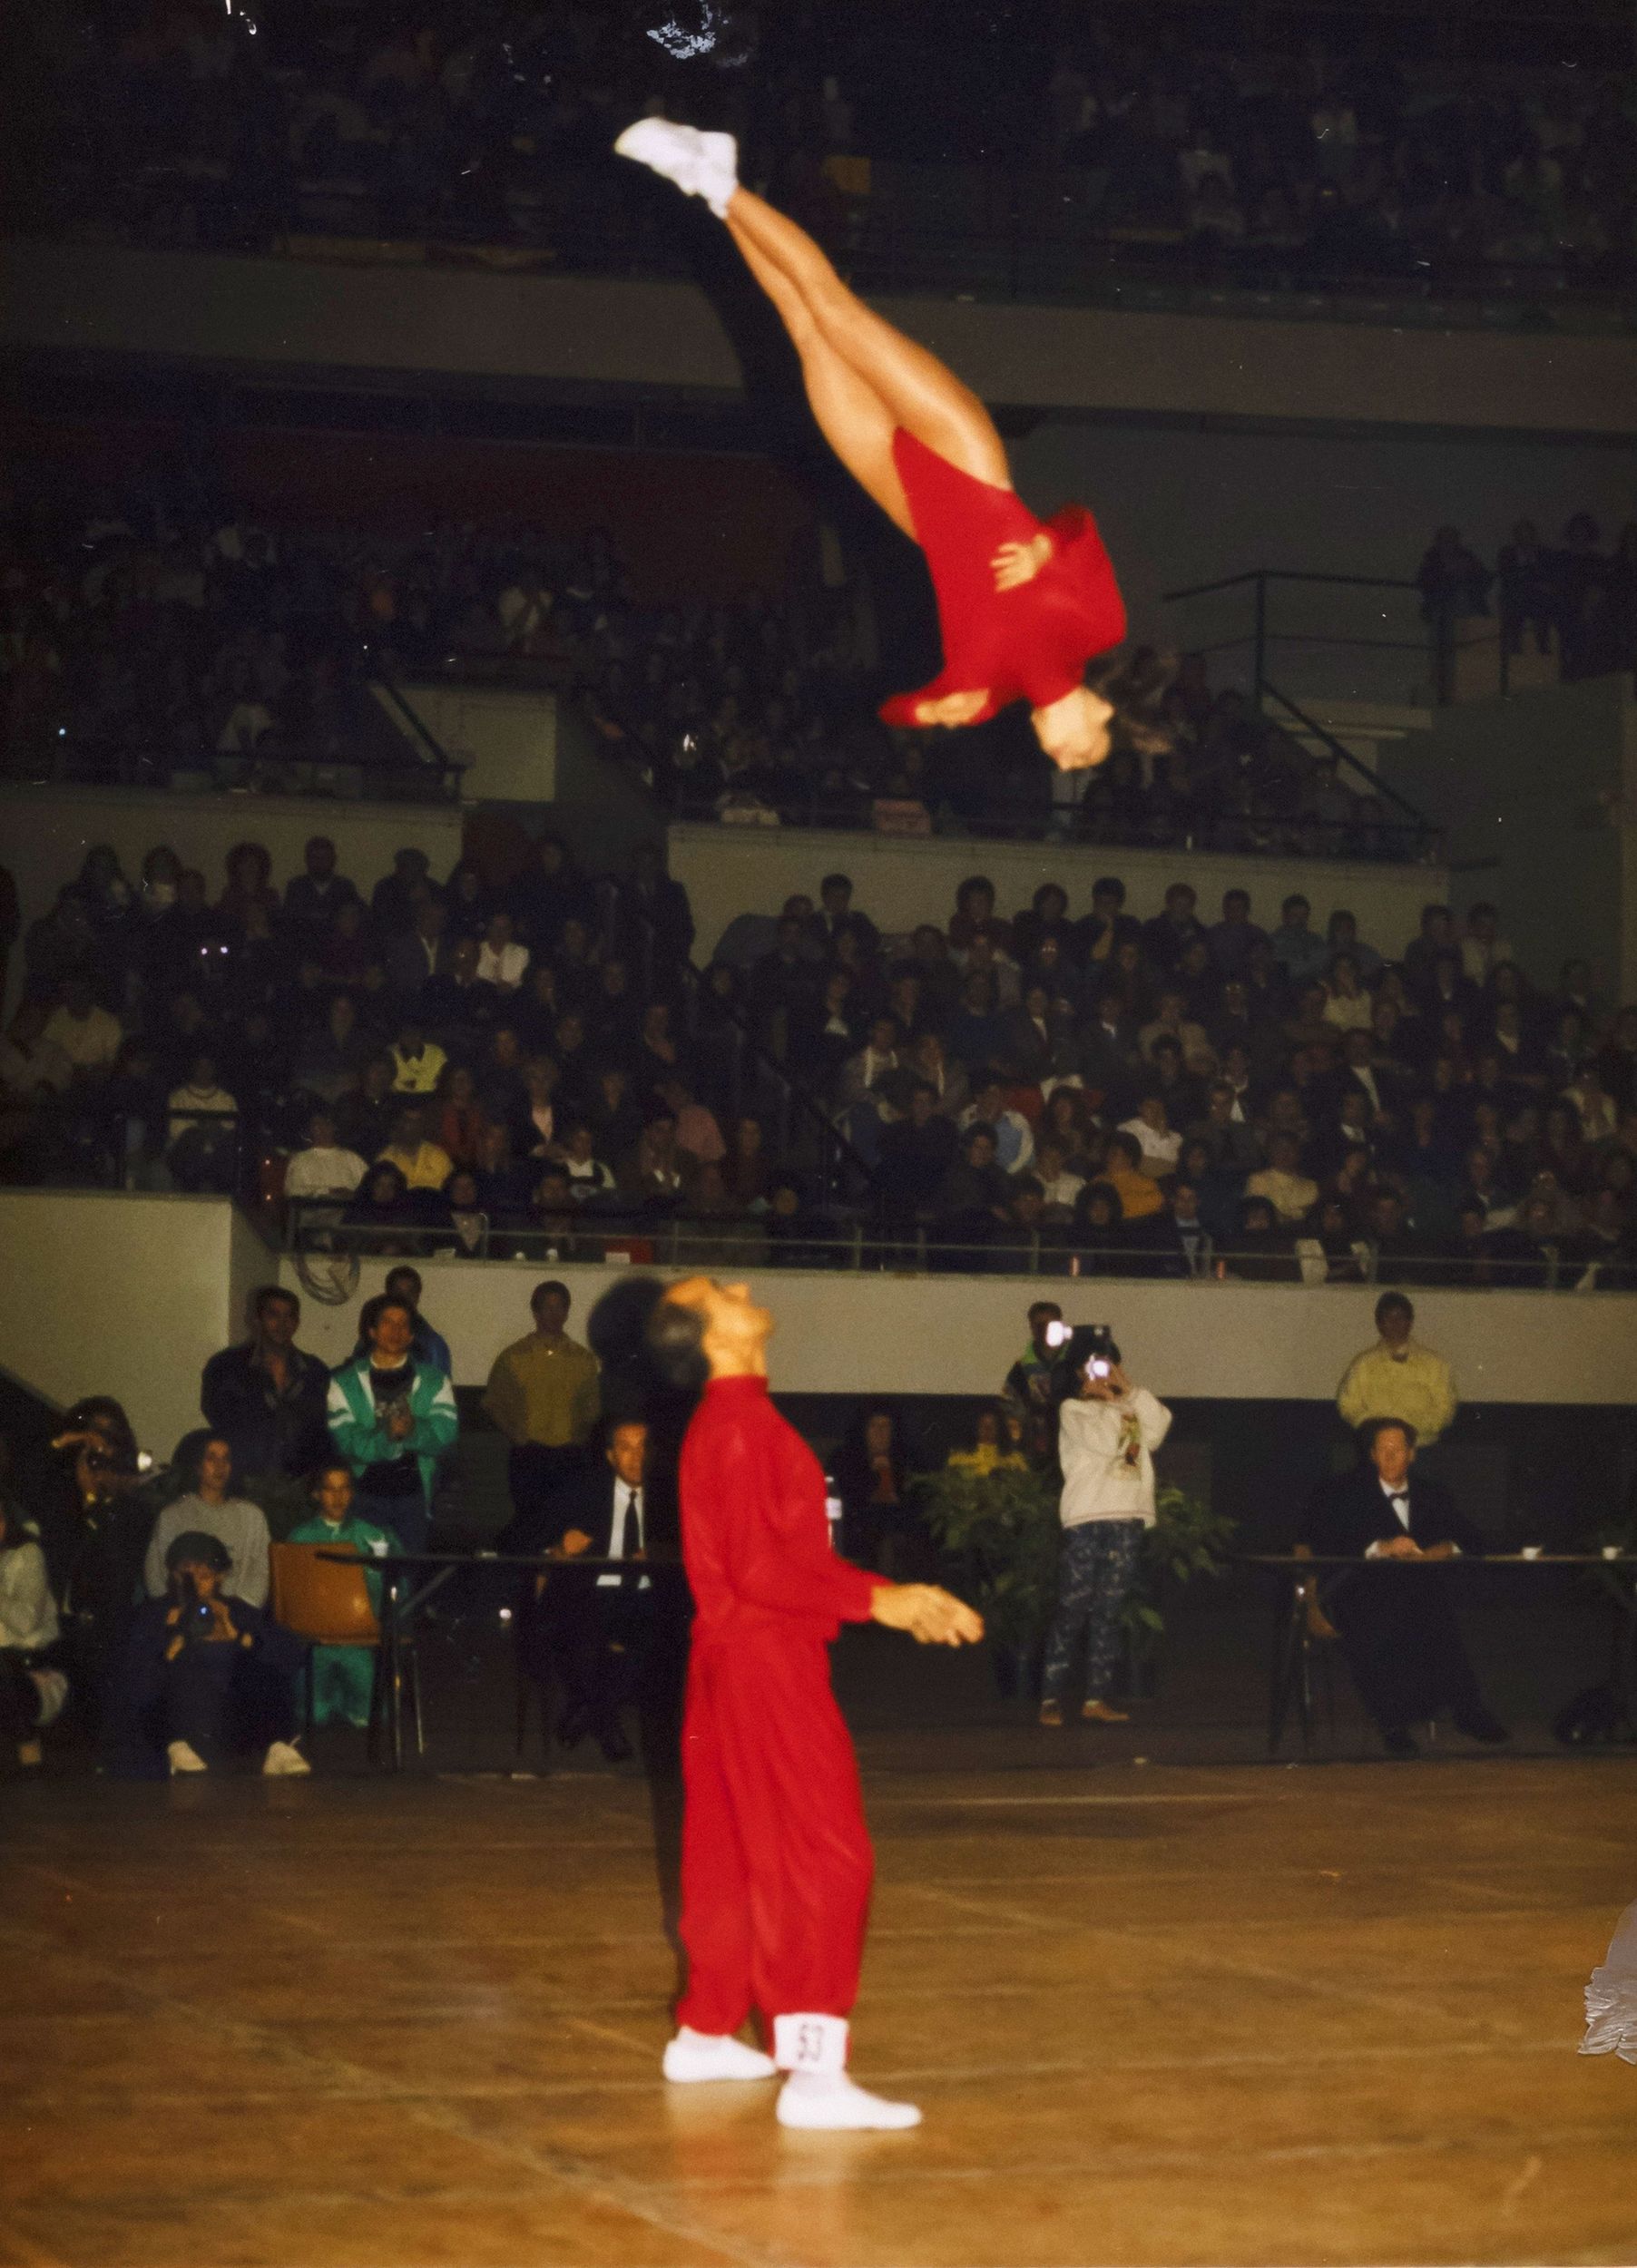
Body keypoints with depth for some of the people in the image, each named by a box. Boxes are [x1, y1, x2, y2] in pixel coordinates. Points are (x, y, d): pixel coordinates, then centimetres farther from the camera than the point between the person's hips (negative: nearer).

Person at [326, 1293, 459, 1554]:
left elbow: (446, 1435, -3)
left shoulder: (433, 1380, 10)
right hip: (365, 1496, -1)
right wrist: (386, 1435, -23)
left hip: (413, 1495, 1)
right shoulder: (345, 1382, 7)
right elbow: (345, 1440, -6)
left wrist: (413, 1430, -23)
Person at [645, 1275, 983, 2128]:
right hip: (764, 1664, -10)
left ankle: (705, 2034, 29)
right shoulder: (740, 1428, -17)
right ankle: (814, 2071, -16)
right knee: (823, 1858, -11)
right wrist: (874, 1600, -18)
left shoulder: (731, 1423, 15)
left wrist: (894, 1595, 12)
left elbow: (793, 1550, 18)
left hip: (737, 1663, 10)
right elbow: (758, 1571, -23)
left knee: (734, 1857, 18)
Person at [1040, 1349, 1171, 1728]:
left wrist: (1130, 1390, 1)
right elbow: (1104, 1442, -11)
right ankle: (1051, 1698, -6)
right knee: (1072, 1610, -7)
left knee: (1108, 1611, 5)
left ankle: (1096, 1698, 7)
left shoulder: (1131, 1408, 19)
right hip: (1086, 1516, -5)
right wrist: (1108, 1400, -1)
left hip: (1128, 1519, 5)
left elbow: (1158, 1428, 1)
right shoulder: (1073, 1410, 4)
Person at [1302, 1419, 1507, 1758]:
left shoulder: (1434, 1495, 24)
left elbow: (1473, 1540, 16)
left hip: (1420, 1591, 2)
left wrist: (1448, 1548, -8)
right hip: (1361, 1594, -2)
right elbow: (1321, 1541, -4)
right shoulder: (1346, 1495, 14)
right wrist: (1379, 1548, -17)